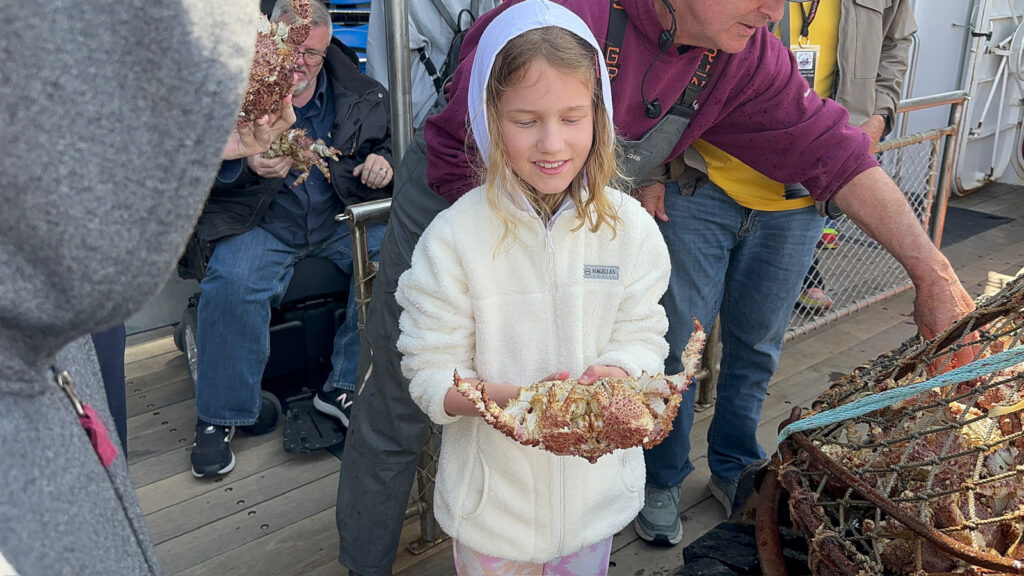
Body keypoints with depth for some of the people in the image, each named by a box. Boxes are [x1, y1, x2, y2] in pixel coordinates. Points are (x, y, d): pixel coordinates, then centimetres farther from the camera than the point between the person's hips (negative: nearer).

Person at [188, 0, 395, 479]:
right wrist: (249, 167, -27)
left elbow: (391, 140, 20)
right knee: (231, 282, -31)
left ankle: (345, 387, -12)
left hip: (342, 216, 2)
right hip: (262, 224, -2)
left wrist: (383, 160, -5)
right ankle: (217, 417, -12)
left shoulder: (357, 92, 7)